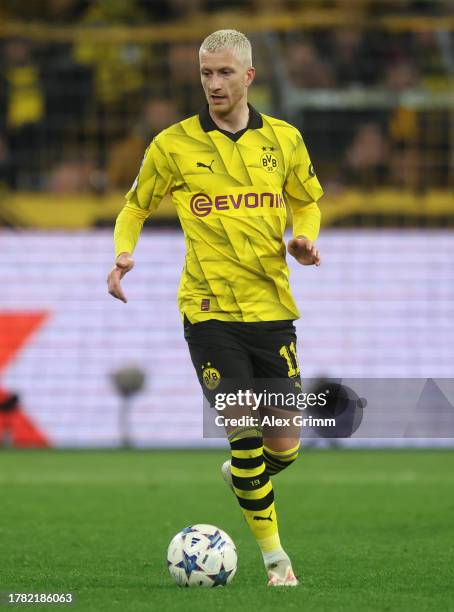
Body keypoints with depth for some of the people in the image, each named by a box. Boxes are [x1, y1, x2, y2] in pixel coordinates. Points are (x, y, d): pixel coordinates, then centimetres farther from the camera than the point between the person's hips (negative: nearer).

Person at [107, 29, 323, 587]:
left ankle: (242, 476, 39)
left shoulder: (284, 140, 5)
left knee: (284, 446, 3)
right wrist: (124, 252, -9)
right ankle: (274, 556, 3)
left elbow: (307, 202, 20)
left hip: (272, 309, 3)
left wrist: (305, 239, -1)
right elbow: (135, 207, 11)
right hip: (210, 311, -3)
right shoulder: (174, 145, -1)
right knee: (246, 433, -11)